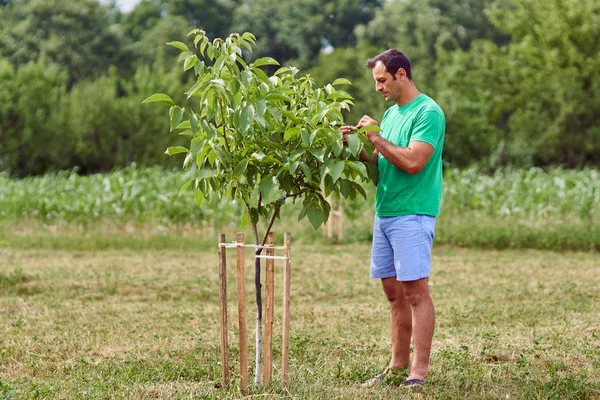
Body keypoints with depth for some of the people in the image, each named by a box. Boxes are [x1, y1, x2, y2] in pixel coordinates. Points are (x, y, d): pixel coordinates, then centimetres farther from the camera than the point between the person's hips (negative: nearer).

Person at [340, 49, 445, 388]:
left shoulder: (428, 112, -11)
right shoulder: (391, 113, 17)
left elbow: (412, 162, -21)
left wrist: (376, 137, -12)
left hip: (412, 215, -9)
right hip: (384, 214, 9)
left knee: (415, 291, -7)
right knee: (394, 292, 11)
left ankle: (420, 370, -6)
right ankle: (398, 365, 18)